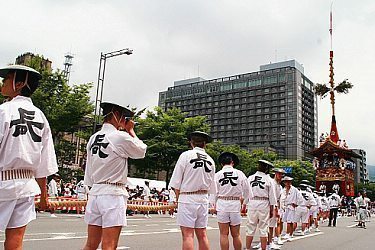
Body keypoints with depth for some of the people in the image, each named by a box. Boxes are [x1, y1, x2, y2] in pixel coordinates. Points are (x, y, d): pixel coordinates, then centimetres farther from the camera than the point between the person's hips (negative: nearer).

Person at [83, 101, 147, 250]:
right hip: (113, 193, -7)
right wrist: (131, 130, 13)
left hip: (94, 192, 7)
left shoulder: (93, 138, 11)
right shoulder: (121, 137, -10)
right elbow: (142, 151, 6)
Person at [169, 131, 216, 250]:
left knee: (187, 234, -4)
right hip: (204, 199, 5)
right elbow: (211, 188, 11)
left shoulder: (186, 155, -5)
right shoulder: (210, 160, 8)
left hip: (187, 197, -5)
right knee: (202, 234, 10)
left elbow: (176, 183, -6)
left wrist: (178, 198, 5)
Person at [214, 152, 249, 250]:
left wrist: (215, 205, 14)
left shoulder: (217, 174, -1)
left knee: (224, 234, 5)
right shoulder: (240, 173, 1)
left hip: (222, 205, -1)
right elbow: (246, 191, 6)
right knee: (236, 235, 11)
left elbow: (215, 193, 1)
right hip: (236, 205, 1)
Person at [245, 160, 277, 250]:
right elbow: (272, 196, 1)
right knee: (263, 228, 5)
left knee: (250, 228, 7)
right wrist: (271, 210, 9)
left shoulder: (250, 178, 4)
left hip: (252, 203, 2)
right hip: (264, 204, -2)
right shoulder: (268, 179, -2)